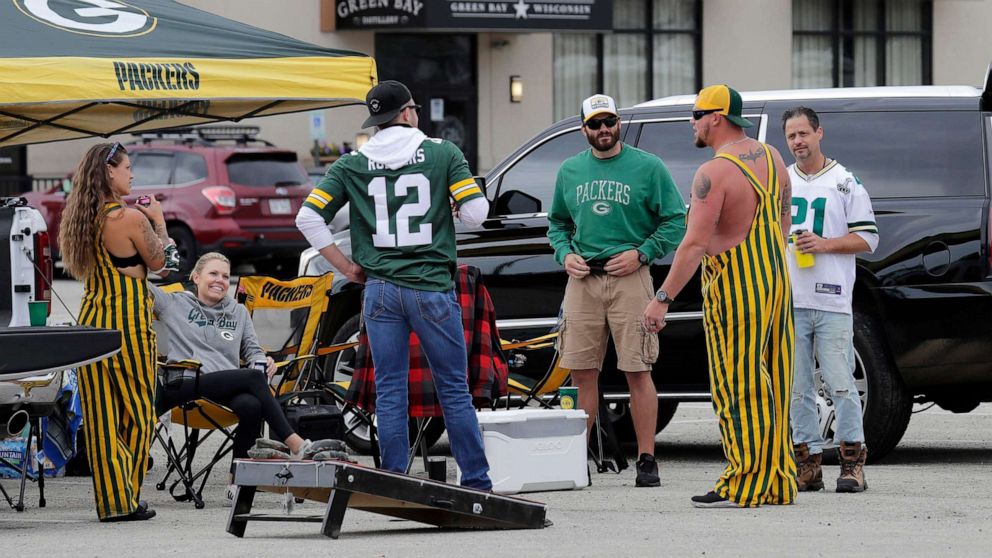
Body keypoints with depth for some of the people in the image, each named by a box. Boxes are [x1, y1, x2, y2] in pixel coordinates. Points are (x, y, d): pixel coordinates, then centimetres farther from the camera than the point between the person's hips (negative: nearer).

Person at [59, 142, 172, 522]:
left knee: (100, 415, 7)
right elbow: (159, 262, -3)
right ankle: (126, 501, 7)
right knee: (135, 411, 5)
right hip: (128, 321, -6)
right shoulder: (131, 218, -14)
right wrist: (159, 222, 11)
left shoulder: (80, 217, 6)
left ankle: (109, 500, 9)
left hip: (91, 318, 6)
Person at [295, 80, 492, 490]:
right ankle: (476, 482, 8)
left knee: (389, 391, 7)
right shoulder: (442, 153, -2)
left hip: (380, 290, 2)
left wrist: (346, 266, 7)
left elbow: (308, 217, 0)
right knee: (454, 390, 5)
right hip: (432, 287, -2)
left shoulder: (353, 164, 5)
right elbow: (476, 213, -8)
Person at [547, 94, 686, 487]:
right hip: (582, 279, 4)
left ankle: (647, 460, -3)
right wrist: (564, 254, 4)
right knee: (583, 373, 4)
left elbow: (675, 221, 2)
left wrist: (641, 253, -9)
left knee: (638, 373, -5)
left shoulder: (647, 167, 1)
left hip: (629, 278, -4)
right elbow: (557, 222, 23)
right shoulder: (570, 171, 14)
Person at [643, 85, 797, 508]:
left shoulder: (714, 173, -18)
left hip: (734, 288, -8)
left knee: (737, 387, -4)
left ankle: (743, 485, -4)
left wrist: (662, 298, -22)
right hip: (775, 281, 8)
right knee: (770, 384, 11)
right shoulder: (770, 157, 9)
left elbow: (695, 243, -23)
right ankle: (777, 483, 14)